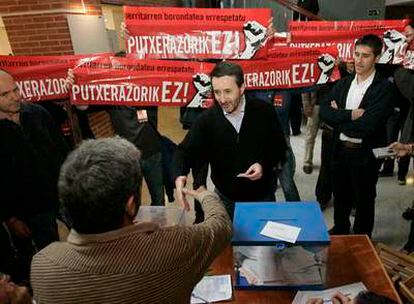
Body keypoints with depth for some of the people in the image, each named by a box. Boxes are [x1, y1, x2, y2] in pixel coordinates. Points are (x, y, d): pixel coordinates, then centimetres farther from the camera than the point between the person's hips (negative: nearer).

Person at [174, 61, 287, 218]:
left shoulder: (264, 112, -12)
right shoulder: (207, 119, -11)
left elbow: (279, 147, -2)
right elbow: (186, 151, -13)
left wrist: (264, 165, -20)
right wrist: (180, 175, -32)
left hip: (262, 197, 0)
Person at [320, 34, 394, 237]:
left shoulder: (384, 88, -13)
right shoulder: (343, 84, 5)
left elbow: (367, 125, -24)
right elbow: (324, 112, -7)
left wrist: (338, 115, -12)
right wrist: (349, 115, -22)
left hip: (365, 154, -5)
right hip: (340, 150, 5)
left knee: (364, 201, 14)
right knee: (340, 196, 21)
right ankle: (340, 231, 44)